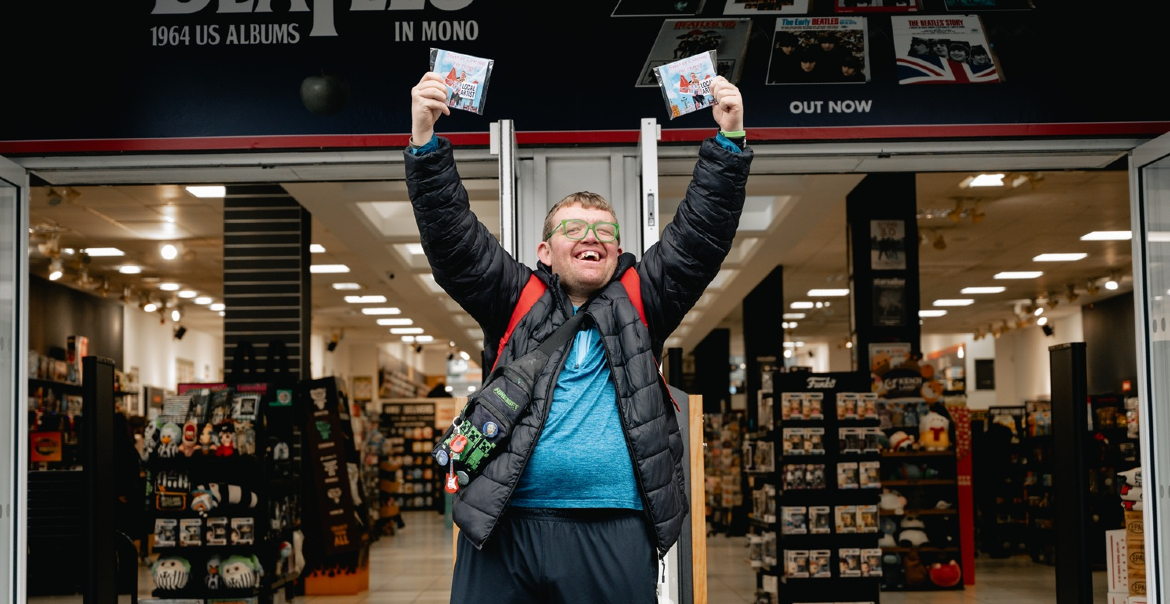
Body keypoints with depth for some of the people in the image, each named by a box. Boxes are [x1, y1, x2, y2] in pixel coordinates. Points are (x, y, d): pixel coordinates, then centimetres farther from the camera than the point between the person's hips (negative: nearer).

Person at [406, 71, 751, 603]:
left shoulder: (641, 303, 16)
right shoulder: (516, 300, 13)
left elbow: (700, 235, 9)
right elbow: (451, 238, 4)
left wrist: (729, 139, -1)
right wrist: (424, 139, -7)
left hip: (616, 537, 1)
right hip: (503, 527, 0)